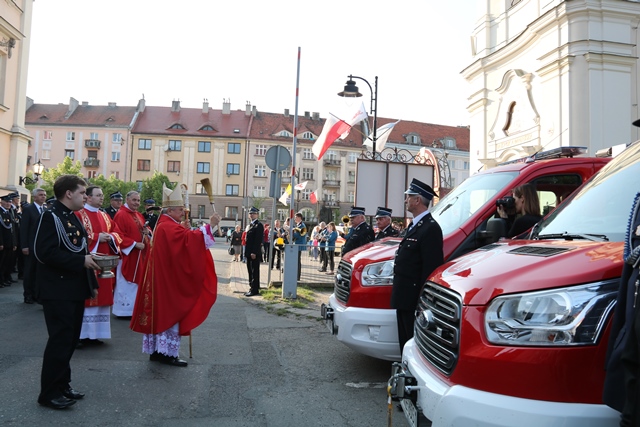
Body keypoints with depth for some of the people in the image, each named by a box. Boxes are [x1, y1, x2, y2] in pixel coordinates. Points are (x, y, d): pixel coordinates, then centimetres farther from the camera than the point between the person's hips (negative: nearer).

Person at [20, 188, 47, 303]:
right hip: (31, 246, -4)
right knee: (29, 271, 5)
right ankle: (27, 295, 13)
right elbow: (23, 229, -9)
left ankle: (35, 293, 16)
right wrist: (24, 246, -14)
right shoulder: (28, 209, -4)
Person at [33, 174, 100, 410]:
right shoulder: (51, 216, -12)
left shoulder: (74, 218, 15)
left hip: (76, 290, 9)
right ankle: (49, 393, 8)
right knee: (60, 340, -4)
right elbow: (44, 252, -23)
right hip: (58, 292, -9)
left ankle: (62, 385, 26)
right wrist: (82, 261, -22)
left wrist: (92, 283, 15)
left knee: (70, 340, 14)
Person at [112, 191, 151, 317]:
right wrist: (134, 244, -21)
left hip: (140, 255, 9)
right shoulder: (121, 215, -11)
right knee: (127, 282, -1)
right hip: (127, 255, -8)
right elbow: (119, 236, -18)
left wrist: (147, 231, -1)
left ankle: (134, 308, 23)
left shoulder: (139, 216, 15)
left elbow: (144, 230, 22)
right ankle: (124, 309, 9)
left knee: (137, 281, 13)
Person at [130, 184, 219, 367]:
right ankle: (167, 352, 4)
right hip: (169, 280, -10)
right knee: (170, 312, -3)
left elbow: (181, 243, 18)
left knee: (162, 312, 14)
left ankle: (157, 350, 22)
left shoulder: (166, 224, 16)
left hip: (164, 279, 10)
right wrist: (210, 226, -33)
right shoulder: (168, 227, -18)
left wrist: (186, 229, 3)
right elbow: (189, 240, -33)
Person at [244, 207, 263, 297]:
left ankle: (254, 290, 2)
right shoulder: (250, 225, 18)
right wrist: (246, 251, 13)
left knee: (254, 272, -3)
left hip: (255, 253, -9)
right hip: (249, 252, 9)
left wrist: (254, 252, -21)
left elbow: (258, 240, -17)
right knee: (250, 271, 13)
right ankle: (252, 288, 21)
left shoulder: (259, 225, -10)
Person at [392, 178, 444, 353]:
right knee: (405, 341, 19)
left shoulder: (430, 228, -18)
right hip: (404, 298, 10)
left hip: (414, 300, -10)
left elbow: (431, 267, -23)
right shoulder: (414, 225, 15)